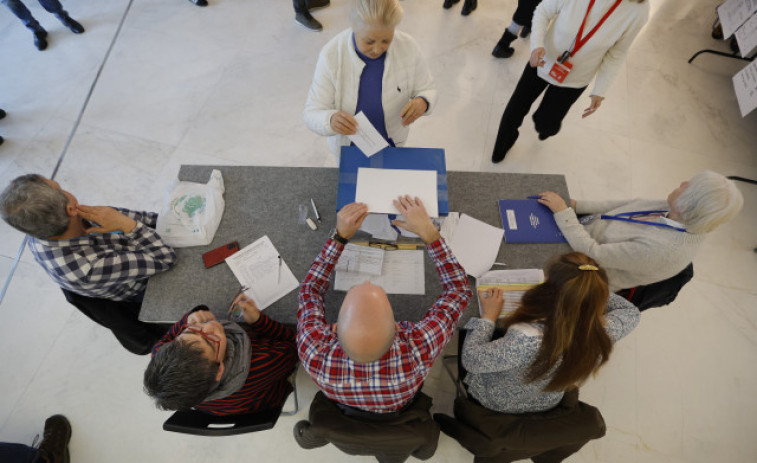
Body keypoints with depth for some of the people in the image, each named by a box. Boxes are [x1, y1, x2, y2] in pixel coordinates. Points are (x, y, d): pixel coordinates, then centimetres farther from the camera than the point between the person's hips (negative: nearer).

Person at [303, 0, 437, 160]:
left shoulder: (408, 47, -22)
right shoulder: (331, 55, -28)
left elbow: (428, 90, -7)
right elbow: (312, 113, -25)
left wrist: (422, 102, -33)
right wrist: (331, 120, -50)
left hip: (392, 140, 2)